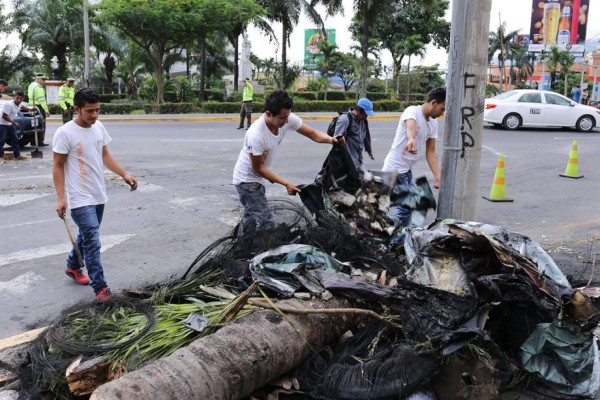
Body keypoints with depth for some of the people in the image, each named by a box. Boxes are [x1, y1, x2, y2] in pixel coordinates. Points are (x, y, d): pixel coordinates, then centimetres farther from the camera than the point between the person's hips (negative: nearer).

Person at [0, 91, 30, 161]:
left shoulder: (19, 104, -1)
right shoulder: (9, 105, -27)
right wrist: (14, 122, -25)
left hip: (10, 124, 9)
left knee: (15, 139, 11)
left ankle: (17, 155, 18)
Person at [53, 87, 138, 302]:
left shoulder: (99, 127, 3)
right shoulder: (65, 133, -16)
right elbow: (58, 167, -12)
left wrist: (124, 174, 4)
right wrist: (61, 198, -16)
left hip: (99, 195, 7)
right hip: (80, 198, -7)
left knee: (86, 236, 22)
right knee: (93, 242, -10)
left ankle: (73, 267, 45)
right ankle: (100, 288, -4)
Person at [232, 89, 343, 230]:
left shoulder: (288, 119, -17)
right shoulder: (256, 135, -35)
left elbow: (312, 133, -7)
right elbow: (258, 168, -23)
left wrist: (331, 139, -29)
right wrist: (286, 184, -23)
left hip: (257, 178, 8)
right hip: (247, 179, -8)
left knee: (251, 218, 24)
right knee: (265, 222, -13)